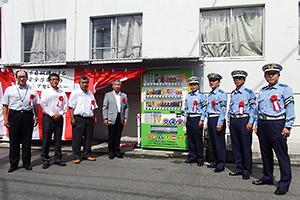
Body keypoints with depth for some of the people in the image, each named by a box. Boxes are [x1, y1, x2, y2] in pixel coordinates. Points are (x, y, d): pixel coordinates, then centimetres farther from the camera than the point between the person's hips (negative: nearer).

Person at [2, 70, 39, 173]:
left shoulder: (32, 90, 10)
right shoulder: (9, 89, 7)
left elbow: (36, 105, 12)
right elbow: (5, 105, 6)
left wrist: (36, 117, 5)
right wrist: (5, 119, -1)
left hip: (28, 115, 1)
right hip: (14, 115, 0)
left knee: (27, 140, 6)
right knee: (14, 140, 4)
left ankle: (26, 163, 17)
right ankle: (13, 164, 15)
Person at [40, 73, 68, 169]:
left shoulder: (62, 93, 11)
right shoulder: (45, 92, 3)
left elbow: (65, 105, 9)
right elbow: (43, 105, -3)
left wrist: (60, 114, -6)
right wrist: (52, 114, -11)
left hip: (59, 118, 3)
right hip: (48, 118, -3)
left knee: (58, 139, 6)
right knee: (46, 139, -2)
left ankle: (57, 159, 16)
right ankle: (45, 160, 7)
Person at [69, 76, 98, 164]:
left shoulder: (90, 93, 16)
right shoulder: (75, 93, -2)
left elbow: (94, 107, 22)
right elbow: (71, 107, -7)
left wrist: (95, 117, 15)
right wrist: (72, 118, -14)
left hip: (89, 119, 6)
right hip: (79, 119, -5)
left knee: (88, 138, 10)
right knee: (77, 139, -1)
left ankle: (87, 155, 21)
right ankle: (76, 157, 8)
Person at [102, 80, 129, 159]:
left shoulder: (124, 95, 12)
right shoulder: (108, 95, 6)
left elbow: (126, 107, 12)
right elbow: (104, 107, 3)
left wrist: (126, 118, 4)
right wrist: (105, 118, -5)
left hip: (121, 118, 2)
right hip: (112, 118, -2)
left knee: (118, 135, 7)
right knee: (111, 136, 2)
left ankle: (117, 151, 17)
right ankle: (111, 152, 12)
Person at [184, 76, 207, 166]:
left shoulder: (201, 95, -4)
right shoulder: (188, 96, 14)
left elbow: (204, 108, -8)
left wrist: (201, 120, -14)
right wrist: (185, 119, 13)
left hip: (197, 118, -6)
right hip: (189, 119, 6)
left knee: (198, 139, -1)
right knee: (190, 138, 10)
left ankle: (200, 159, 8)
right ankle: (192, 156, 21)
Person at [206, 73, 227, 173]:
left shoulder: (221, 93, -9)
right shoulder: (210, 94, 17)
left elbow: (223, 109, -14)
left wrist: (220, 123, -19)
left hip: (218, 120, -8)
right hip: (210, 120, 8)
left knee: (219, 143, -3)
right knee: (212, 142, 13)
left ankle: (221, 164, 5)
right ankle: (215, 161, 25)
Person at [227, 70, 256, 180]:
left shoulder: (249, 92, -1)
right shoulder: (232, 93, 15)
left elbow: (253, 108, -6)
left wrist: (250, 122, -13)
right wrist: (229, 121, 14)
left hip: (244, 120, -6)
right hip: (233, 120, 6)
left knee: (246, 146, -2)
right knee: (235, 145, 8)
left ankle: (247, 171, 9)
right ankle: (239, 168, 19)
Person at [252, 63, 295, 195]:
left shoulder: (285, 89, -1)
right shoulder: (262, 91, 17)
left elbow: (290, 109, -6)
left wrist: (287, 127, -12)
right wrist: (257, 125, 15)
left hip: (277, 124, -6)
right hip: (262, 124, 6)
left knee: (282, 154, -3)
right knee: (265, 152, 13)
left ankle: (284, 183, 7)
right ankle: (267, 177, 27)